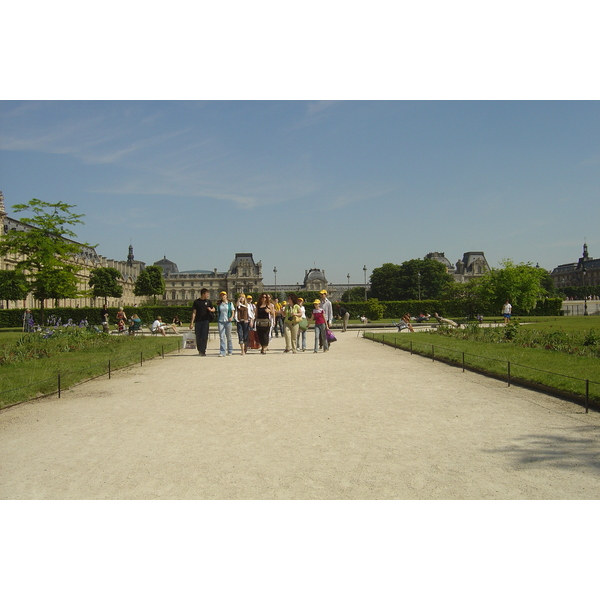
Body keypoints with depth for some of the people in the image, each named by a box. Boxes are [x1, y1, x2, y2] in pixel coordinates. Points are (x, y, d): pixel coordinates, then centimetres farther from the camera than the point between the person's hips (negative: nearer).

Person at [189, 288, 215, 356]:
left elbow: (213, 309, 18)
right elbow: (194, 312, 3)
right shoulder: (196, 302, 3)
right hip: (198, 321, 0)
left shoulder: (208, 301, 9)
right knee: (198, 337, 3)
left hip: (205, 321, 0)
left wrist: (211, 310, -7)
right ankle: (199, 350, 21)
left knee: (204, 336, -9)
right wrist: (192, 322, -2)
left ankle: (203, 351, -6)